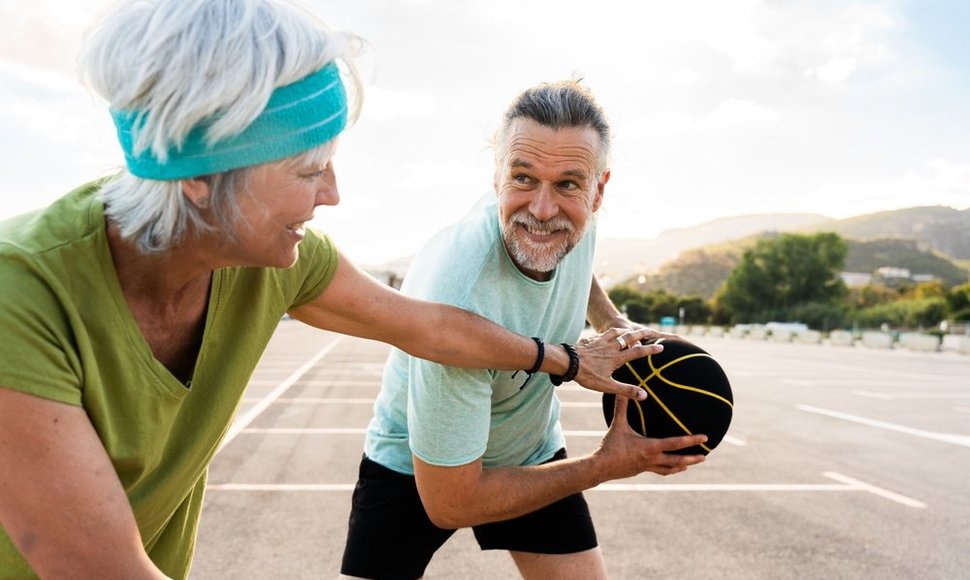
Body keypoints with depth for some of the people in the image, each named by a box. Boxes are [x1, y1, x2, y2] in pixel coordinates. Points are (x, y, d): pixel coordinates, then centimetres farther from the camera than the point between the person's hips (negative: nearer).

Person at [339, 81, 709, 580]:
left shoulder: (573, 218, -19)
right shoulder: (457, 301, -39)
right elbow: (449, 503, -30)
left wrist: (614, 322, -8)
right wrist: (604, 466, -22)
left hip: (533, 453, 5)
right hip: (419, 469, -5)